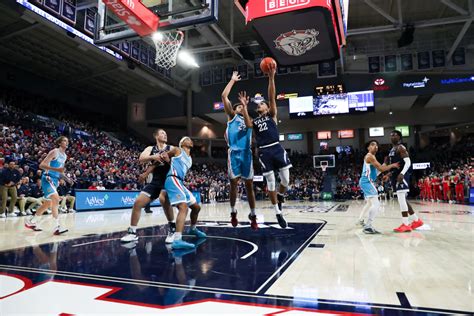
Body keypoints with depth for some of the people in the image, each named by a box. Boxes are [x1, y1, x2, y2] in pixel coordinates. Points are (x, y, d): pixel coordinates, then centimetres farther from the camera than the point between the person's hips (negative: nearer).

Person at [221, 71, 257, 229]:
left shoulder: (248, 119, 21)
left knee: (249, 184, 3)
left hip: (247, 153, 3)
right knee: (233, 183, 0)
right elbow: (224, 96, 4)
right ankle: (233, 212, 16)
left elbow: (249, 125, -6)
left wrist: (245, 106, -5)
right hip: (234, 153, -2)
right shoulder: (231, 116, 14)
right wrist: (232, 80, 11)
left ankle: (253, 215, 9)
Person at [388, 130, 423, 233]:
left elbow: (408, 162, -20)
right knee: (402, 199, 13)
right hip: (396, 175, 10)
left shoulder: (400, 148, -10)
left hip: (402, 175, -10)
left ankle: (406, 224, -9)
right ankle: (416, 220, 24)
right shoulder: (392, 149, 19)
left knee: (401, 199, -13)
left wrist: (402, 174, -31)